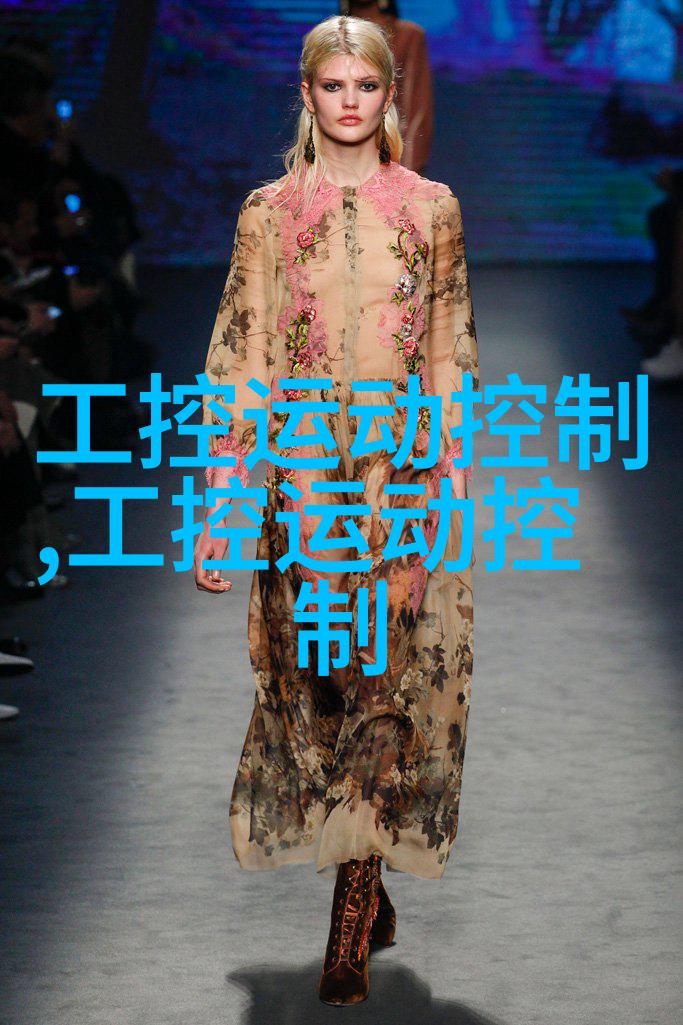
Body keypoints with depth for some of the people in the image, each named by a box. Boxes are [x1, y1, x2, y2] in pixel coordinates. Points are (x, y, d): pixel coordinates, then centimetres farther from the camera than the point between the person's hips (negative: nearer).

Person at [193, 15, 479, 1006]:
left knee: (387, 683, -3)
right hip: (303, 471, 0)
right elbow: (240, 359, 5)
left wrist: (455, 467, 3)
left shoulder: (431, 208, 7)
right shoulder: (268, 213, 6)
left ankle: (351, 930, 4)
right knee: (315, 676, 1)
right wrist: (226, 494, 0)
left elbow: (453, 351, 9)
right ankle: (366, 891, 20)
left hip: (404, 475, 0)